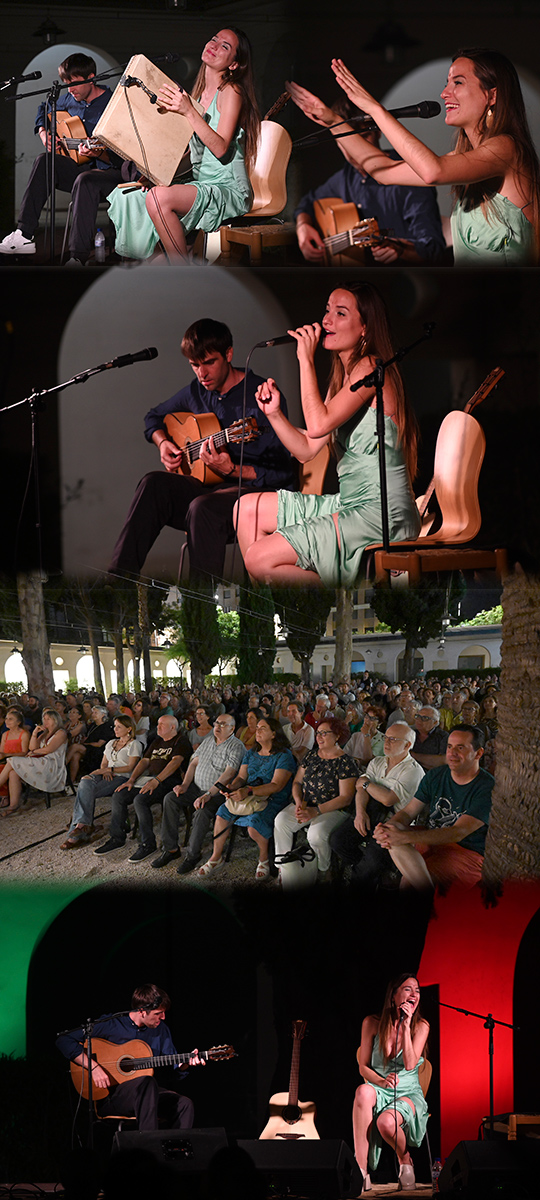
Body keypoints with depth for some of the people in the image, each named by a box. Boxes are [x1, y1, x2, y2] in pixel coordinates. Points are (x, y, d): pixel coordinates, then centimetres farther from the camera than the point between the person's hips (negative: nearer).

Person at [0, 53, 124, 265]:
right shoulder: (69, 100, 9)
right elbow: (44, 111, 31)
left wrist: (100, 153, -35)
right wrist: (44, 133, 12)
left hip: (110, 171, -7)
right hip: (80, 167, 7)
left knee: (84, 180, -38)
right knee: (44, 162, -17)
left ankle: (79, 257, -40)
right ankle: (24, 235, -23)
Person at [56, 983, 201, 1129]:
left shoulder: (161, 1029, 9)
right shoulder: (110, 1024, -9)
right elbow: (64, 1040, -12)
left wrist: (186, 1063, -9)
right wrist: (94, 1067, -20)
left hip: (148, 1095, 5)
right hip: (109, 1096, -5)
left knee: (184, 1104, -23)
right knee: (147, 1082, -37)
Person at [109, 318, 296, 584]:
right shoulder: (197, 392, 11)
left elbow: (282, 474, -14)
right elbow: (154, 416, 32)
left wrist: (231, 470, -28)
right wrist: (163, 443, 10)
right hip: (209, 486, 7)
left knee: (203, 507, -37)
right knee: (154, 485, -21)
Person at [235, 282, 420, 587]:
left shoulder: (370, 368, -13)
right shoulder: (343, 377, 17)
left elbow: (318, 424, -24)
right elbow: (307, 449, 15)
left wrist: (306, 358, -15)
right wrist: (274, 413, 0)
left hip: (380, 515, -10)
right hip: (350, 504, 10)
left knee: (259, 559, -15)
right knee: (248, 508, 15)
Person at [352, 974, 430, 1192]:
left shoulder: (420, 1026, -1)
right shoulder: (372, 1024, 0)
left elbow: (410, 1064, -15)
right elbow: (363, 1067, 1)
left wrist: (406, 1026, -18)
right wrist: (381, 1081, -19)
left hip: (408, 1094, -1)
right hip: (379, 1091, 1)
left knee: (386, 1121, -36)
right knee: (363, 1091, -38)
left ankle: (405, 1160, 0)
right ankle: (361, 1173, -38)